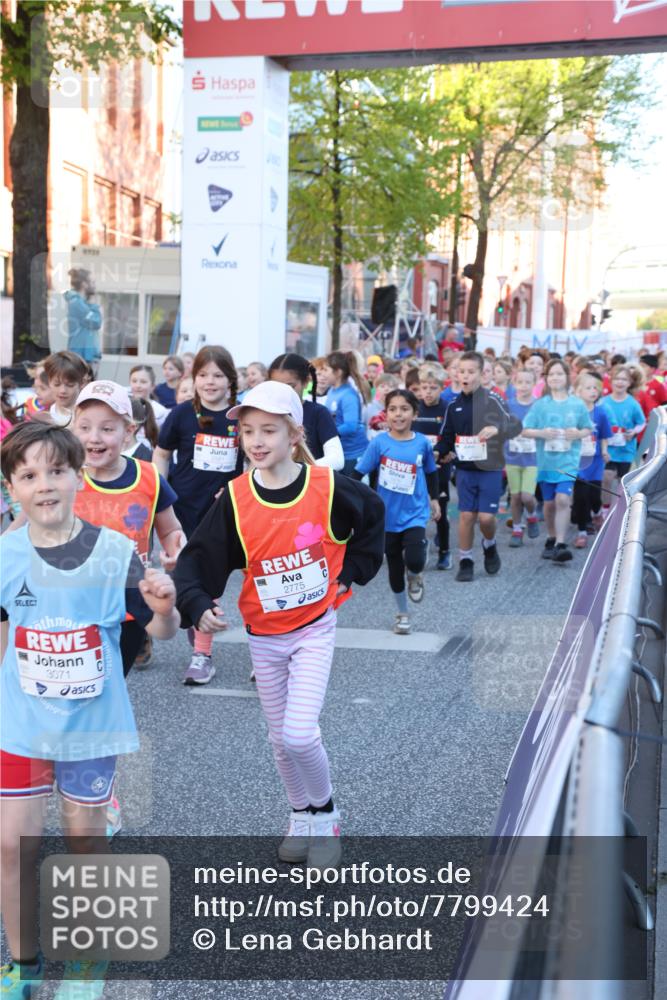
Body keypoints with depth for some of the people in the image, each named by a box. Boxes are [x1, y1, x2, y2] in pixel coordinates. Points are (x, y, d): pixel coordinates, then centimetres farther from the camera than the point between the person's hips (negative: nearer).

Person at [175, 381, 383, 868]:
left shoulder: (328, 488, -14)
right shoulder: (235, 499, -11)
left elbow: (372, 515, 6)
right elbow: (198, 559, -10)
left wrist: (354, 571, 3)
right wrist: (199, 606, -27)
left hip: (315, 629, -3)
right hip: (263, 636, 3)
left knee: (300, 734, -14)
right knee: (280, 738, 13)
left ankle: (326, 814, 13)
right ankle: (302, 816, 37)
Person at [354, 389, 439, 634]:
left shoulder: (422, 442, -6)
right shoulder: (379, 443, -11)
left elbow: (431, 472, 12)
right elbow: (358, 473, -8)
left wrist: (434, 499, 19)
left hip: (415, 514, 0)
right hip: (388, 515, 1)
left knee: (414, 560, -22)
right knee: (395, 568, 12)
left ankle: (416, 576, 16)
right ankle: (402, 615, 33)